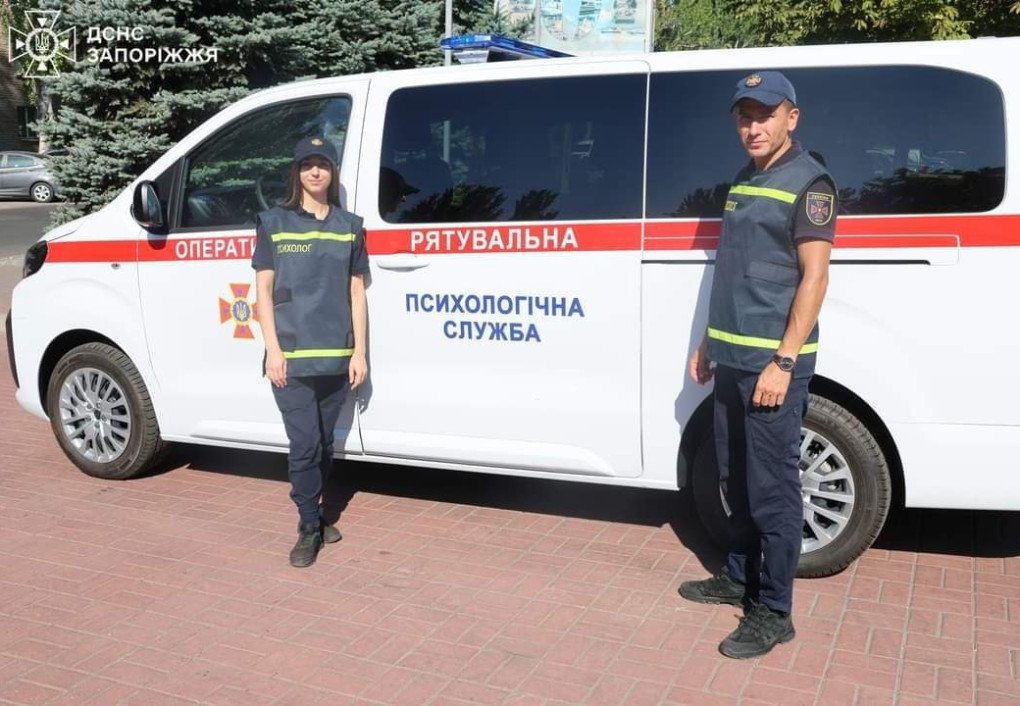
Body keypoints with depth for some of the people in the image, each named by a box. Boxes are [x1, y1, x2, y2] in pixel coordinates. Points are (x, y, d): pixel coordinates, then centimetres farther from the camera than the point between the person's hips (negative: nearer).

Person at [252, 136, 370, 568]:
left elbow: (356, 293, 10)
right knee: (304, 443, -7)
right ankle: (309, 527, 7)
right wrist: (273, 350, -7)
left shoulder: (349, 226, 11)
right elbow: (264, 290, 2)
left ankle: (311, 514, 26)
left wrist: (359, 353, 3)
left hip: (336, 356, 3)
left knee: (324, 443, 10)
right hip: (291, 356, -2)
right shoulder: (275, 223, 5)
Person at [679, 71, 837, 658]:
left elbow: (814, 276, -15)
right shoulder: (744, 181, 16)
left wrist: (783, 362, -20)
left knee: (772, 489, -3)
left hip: (773, 362, -8)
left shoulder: (808, 182, -8)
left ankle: (773, 612, 8)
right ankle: (740, 578, 33)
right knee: (737, 479, 18)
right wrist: (709, 344, 19)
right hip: (732, 358, 9)